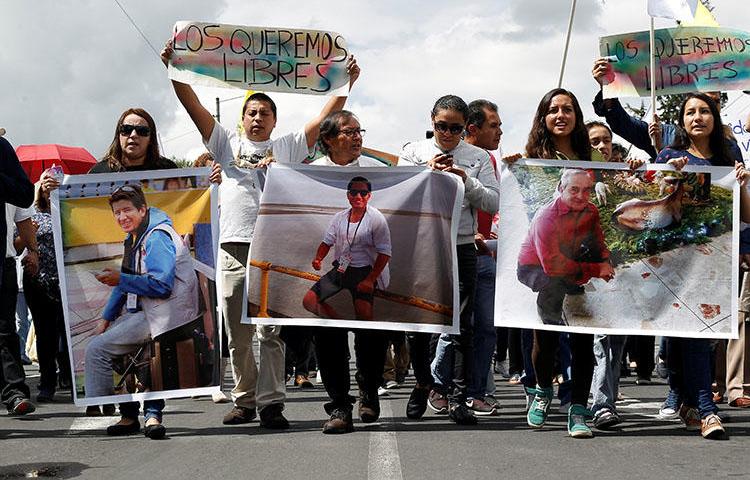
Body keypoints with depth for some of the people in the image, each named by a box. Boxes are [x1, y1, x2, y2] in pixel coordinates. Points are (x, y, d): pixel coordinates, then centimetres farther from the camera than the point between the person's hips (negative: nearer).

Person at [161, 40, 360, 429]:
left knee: (272, 331, -5)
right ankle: (244, 400, 15)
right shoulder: (227, 143, 17)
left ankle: (271, 403, -6)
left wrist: (347, 83, 2)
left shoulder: (287, 147, 17)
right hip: (234, 247, 1)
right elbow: (194, 107, 10)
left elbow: (323, 118, 11)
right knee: (237, 333, 5)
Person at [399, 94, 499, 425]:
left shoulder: (478, 158, 7)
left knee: (462, 326, -2)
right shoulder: (413, 153, 7)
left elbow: (494, 203, 0)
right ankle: (424, 383, 30)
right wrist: (427, 172, -12)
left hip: (461, 247, 0)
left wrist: (467, 180, -13)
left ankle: (457, 398, 4)